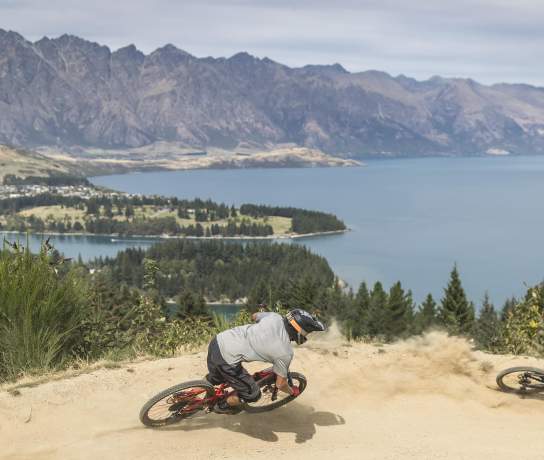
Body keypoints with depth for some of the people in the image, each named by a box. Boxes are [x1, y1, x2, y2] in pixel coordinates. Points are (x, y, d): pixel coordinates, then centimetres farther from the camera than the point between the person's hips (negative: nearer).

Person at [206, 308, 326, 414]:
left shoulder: (274, 317, 2)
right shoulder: (285, 352, -11)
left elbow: (254, 316, 26)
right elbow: (280, 384, 2)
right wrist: (292, 392, 24)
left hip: (217, 340, 7)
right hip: (226, 359, -7)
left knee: (214, 379, 35)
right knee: (252, 394, 13)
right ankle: (223, 407, 34)